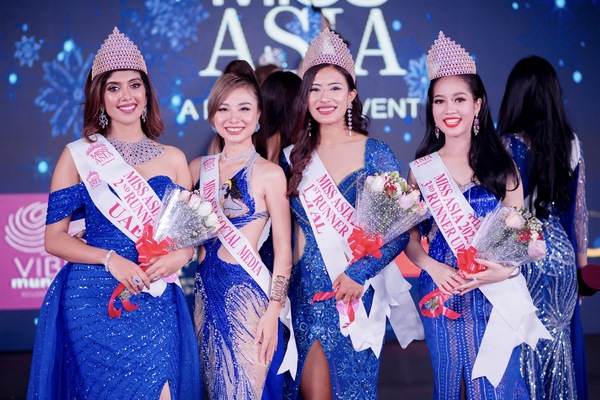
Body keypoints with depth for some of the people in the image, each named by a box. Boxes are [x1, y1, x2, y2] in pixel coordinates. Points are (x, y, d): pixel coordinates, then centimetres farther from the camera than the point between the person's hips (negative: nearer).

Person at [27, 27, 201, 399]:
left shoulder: (173, 158, 9)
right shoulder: (78, 155, 2)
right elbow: (55, 238, -1)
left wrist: (181, 255, -10)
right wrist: (110, 259, -16)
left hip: (156, 302, 2)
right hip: (91, 299, -2)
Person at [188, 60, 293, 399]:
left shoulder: (269, 173, -9)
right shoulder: (199, 168, 6)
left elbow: (283, 251, -9)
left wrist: (272, 313, -13)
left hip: (248, 292, -5)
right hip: (207, 289, 5)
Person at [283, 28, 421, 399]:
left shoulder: (376, 153, -3)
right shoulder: (294, 157, 5)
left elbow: (399, 230, -7)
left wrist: (360, 272, -17)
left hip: (357, 292, -2)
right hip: (307, 293, 2)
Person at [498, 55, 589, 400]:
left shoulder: (510, 145, -14)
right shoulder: (571, 142, 0)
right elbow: (578, 205, 8)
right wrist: (581, 255, 19)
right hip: (561, 254, 5)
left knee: (525, 345, 7)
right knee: (558, 342, 16)